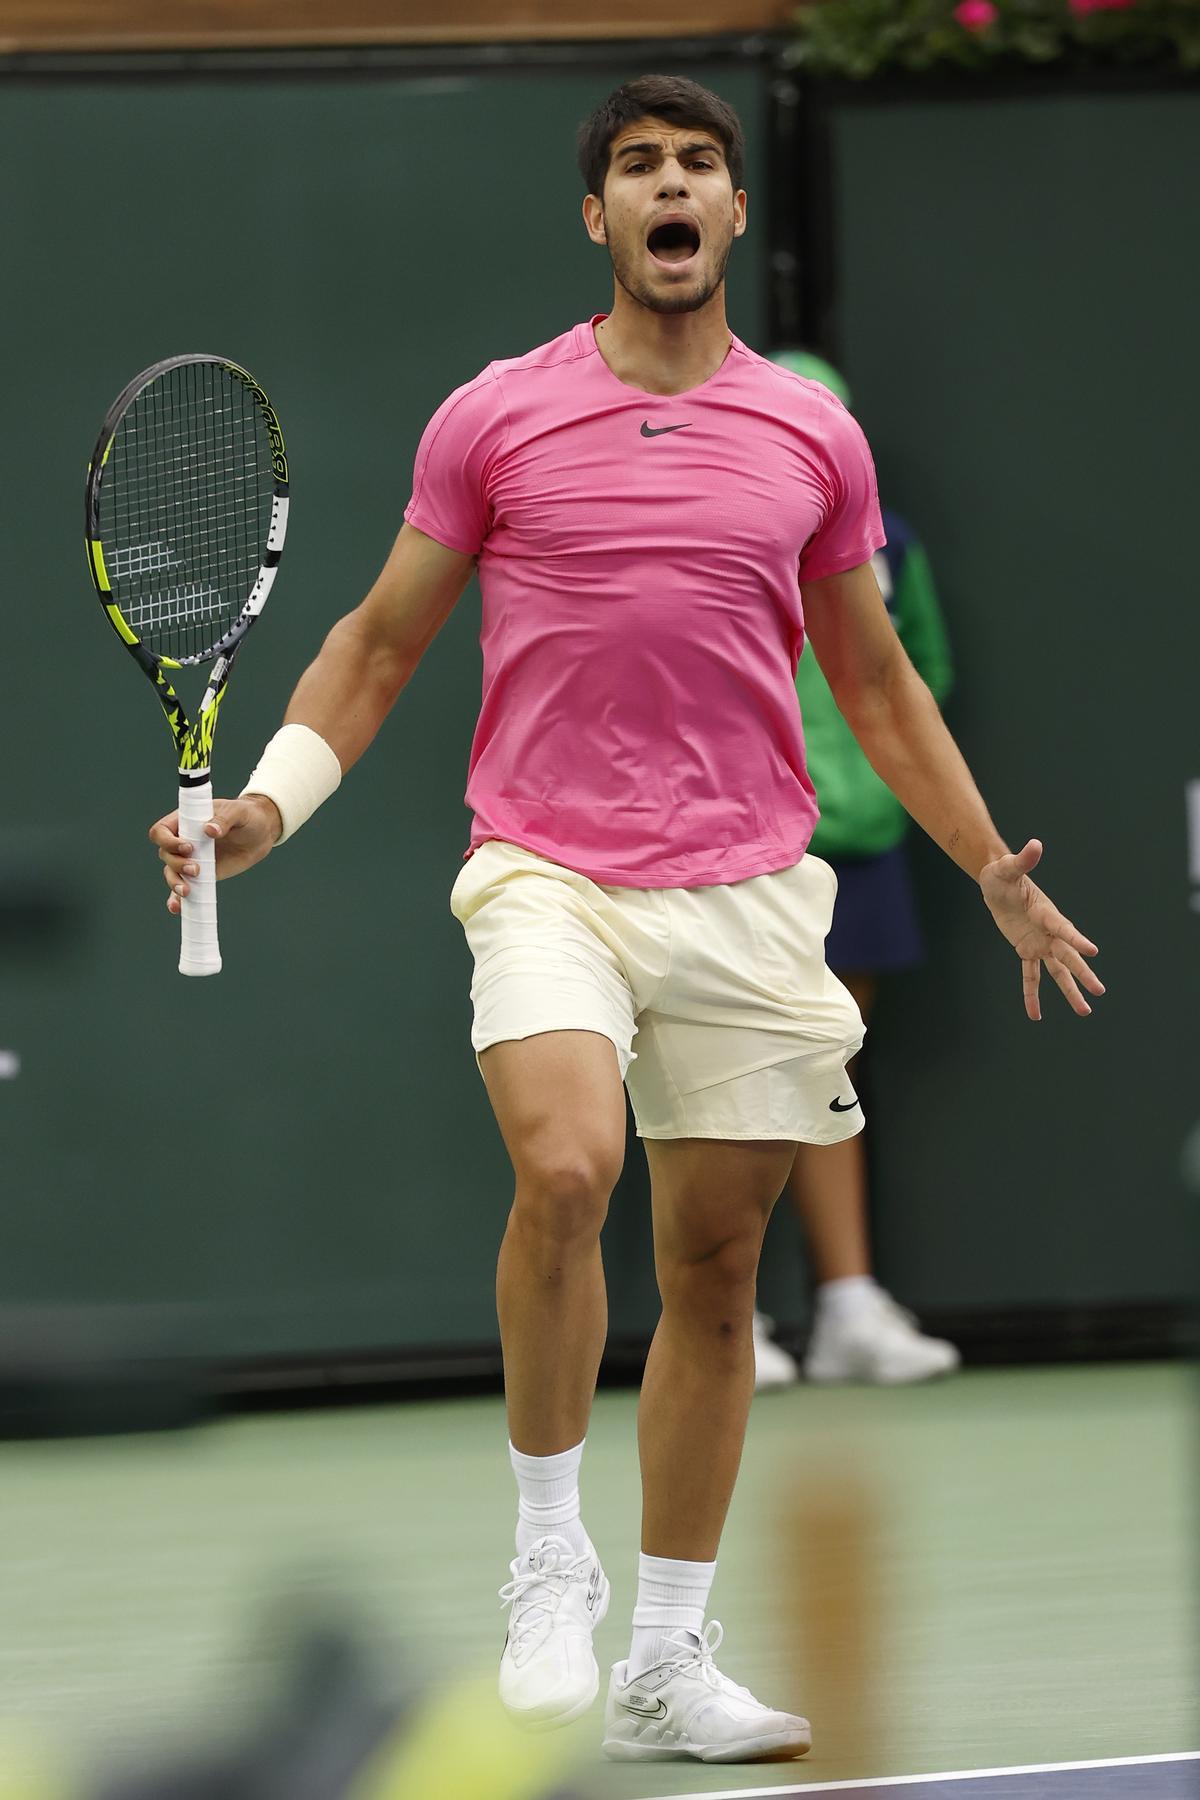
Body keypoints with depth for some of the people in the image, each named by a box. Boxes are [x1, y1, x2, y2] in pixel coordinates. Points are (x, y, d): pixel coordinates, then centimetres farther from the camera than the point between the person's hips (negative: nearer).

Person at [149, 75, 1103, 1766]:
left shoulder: (813, 437, 8)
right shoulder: (493, 420, 2)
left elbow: (875, 681, 18)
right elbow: (380, 641, 9)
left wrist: (999, 874, 16)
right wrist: (267, 802, -4)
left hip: (749, 898, 3)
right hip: (548, 877, -3)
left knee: (714, 1271, 5)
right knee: (565, 1167, -28)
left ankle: (669, 1662, 15)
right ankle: (548, 1551, -10)